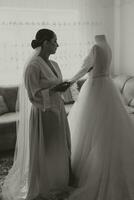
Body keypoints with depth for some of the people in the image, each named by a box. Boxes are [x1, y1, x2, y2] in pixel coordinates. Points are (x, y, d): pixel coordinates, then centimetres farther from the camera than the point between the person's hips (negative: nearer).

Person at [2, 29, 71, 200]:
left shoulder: (53, 64, 9)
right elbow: (33, 95, -19)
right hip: (42, 115, -8)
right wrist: (55, 89, -23)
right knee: (43, 153, 5)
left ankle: (58, 183, 34)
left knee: (58, 151, 16)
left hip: (57, 112, 8)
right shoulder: (33, 66, -16)